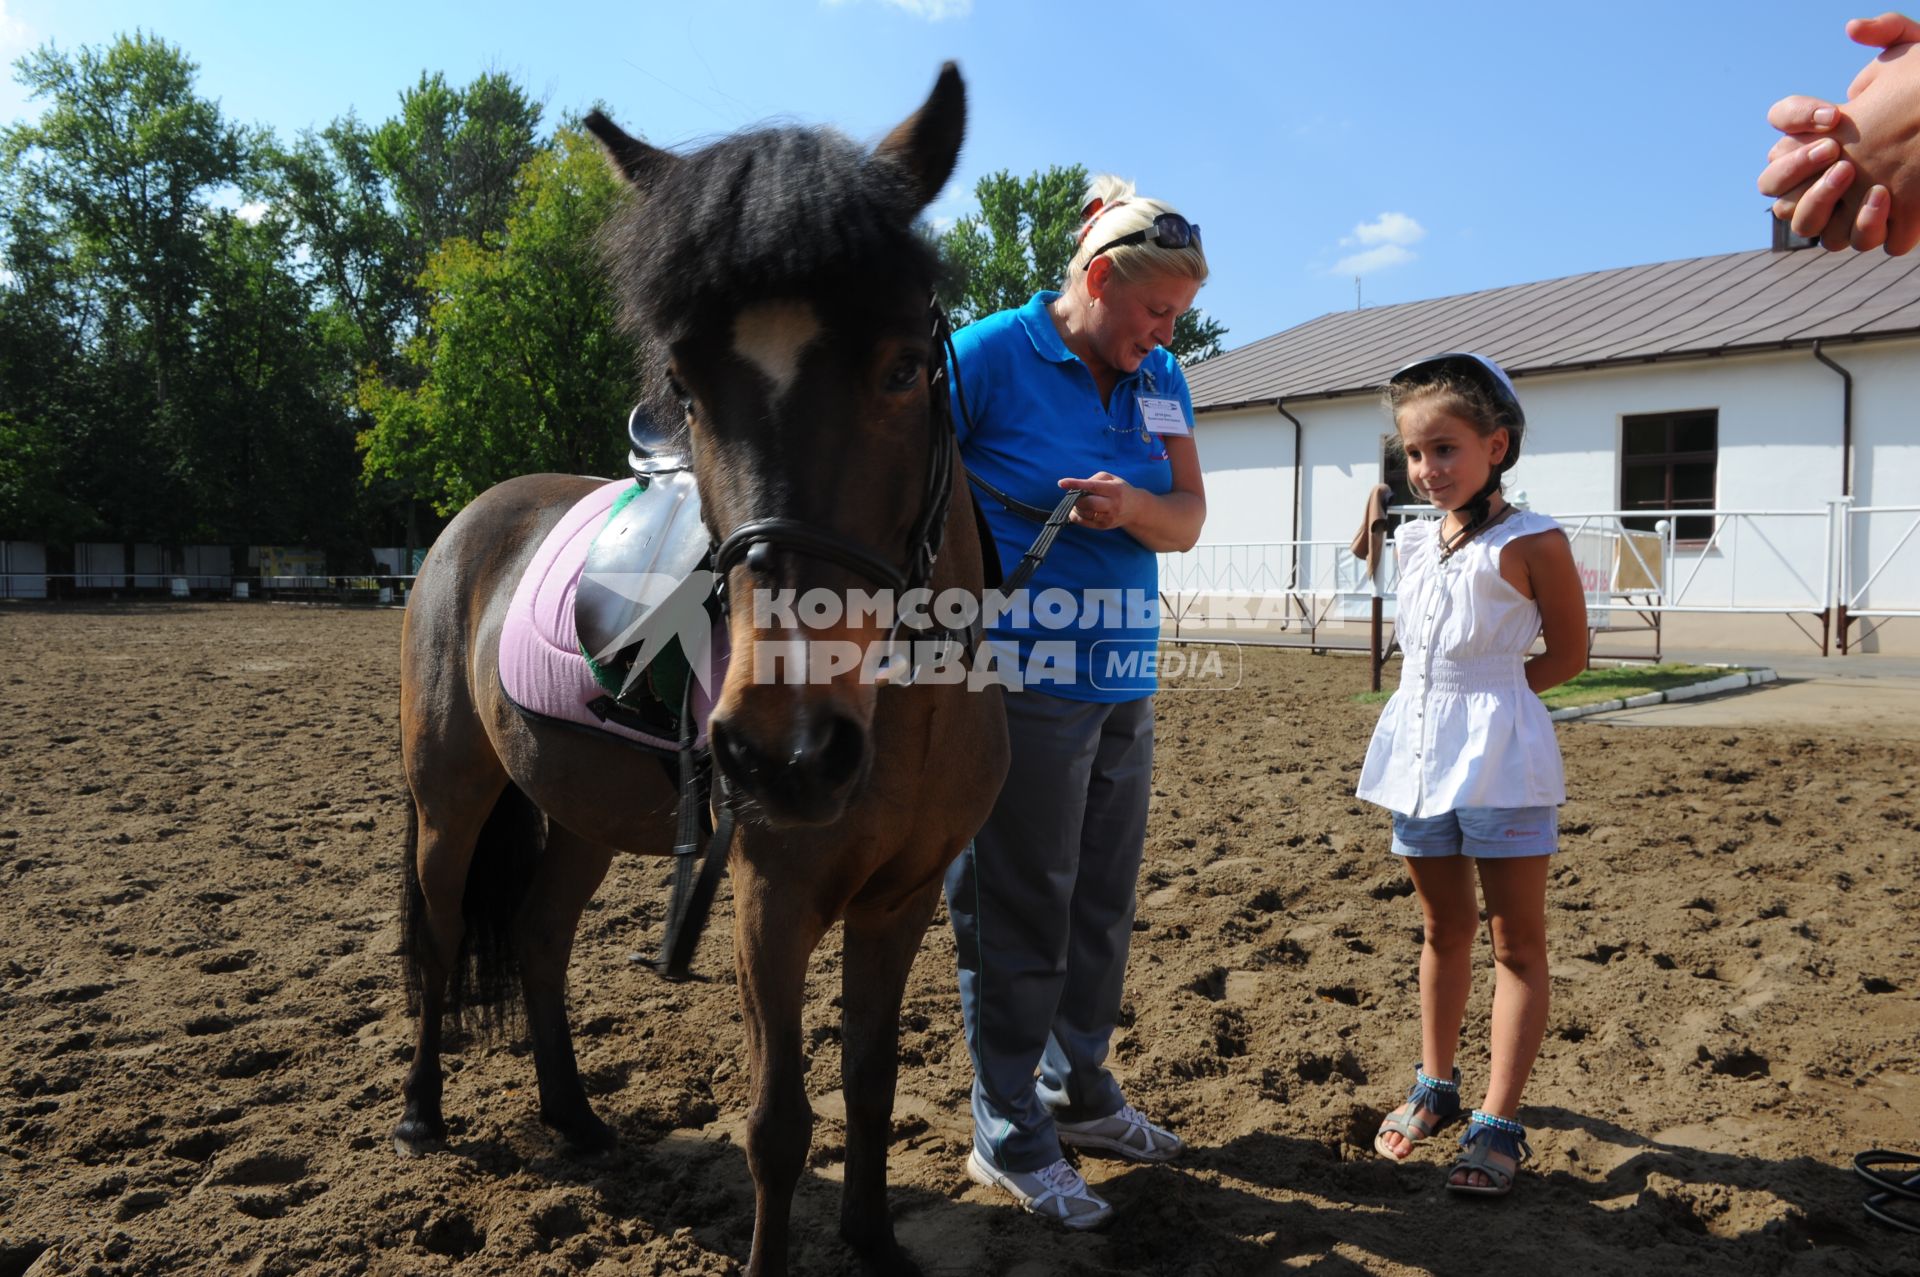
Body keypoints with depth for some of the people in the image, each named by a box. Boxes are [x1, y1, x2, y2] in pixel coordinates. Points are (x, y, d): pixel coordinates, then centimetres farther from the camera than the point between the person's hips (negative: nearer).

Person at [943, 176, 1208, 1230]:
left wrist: (1132, 505, -16)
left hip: (1123, 685, 7)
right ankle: (1009, 1134, 18)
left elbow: (1189, 520, 6)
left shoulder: (1160, 380, 9)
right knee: (1018, 908, 1)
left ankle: (1080, 1090, 36)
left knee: (1102, 903, 16)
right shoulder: (988, 354, -9)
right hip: (1018, 681, -7)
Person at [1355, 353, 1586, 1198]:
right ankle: (1435, 1086, 31)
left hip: (1499, 756, -6)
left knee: (1516, 941, 5)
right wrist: (1443, 704, 6)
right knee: (1443, 931, 18)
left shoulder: (1529, 543, -11)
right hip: (1418, 749, 6)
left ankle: (1498, 1122, 11)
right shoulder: (1415, 541, 7)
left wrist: (1483, 695, -7)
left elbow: (1568, 654, -5)